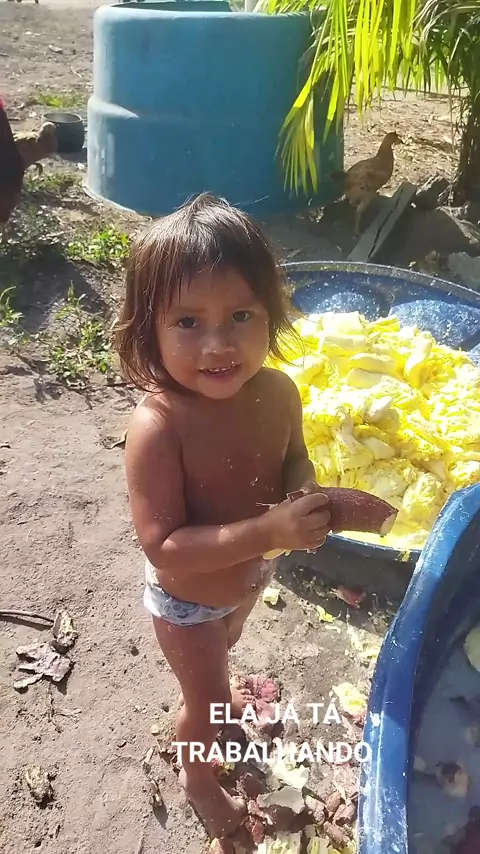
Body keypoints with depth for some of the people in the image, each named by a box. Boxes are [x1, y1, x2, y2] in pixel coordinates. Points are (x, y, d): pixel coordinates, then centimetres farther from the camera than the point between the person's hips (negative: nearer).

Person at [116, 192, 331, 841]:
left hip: (249, 576, 5)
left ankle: (212, 694, 72)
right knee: (206, 702, 21)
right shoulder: (158, 427, -38)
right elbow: (164, 547, -35)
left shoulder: (277, 392, -20)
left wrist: (306, 499, -23)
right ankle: (198, 780, 55)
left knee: (221, 653, 37)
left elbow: (294, 461, -1)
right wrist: (269, 531, -43)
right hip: (188, 601, -5)